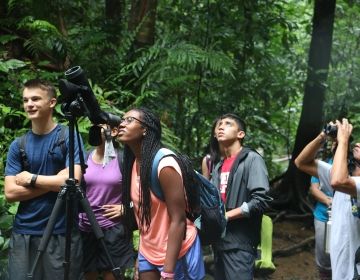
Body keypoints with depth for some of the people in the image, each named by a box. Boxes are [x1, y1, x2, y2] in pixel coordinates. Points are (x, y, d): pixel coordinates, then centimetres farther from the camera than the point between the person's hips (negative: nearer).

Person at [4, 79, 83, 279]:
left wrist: (31, 178, -8)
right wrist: (54, 181, -11)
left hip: (62, 233, -3)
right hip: (23, 233, 3)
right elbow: (11, 193, -3)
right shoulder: (18, 145, 6)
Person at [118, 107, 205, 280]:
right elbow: (141, 212, 8)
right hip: (148, 253, 7)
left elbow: (178, 220, -22)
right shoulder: (133, 163, 1)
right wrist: (139, 258, 9)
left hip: (176, 254, -7)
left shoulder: (164, 165, -21)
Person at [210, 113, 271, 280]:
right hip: (219, 240, 7)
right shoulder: (219, 166, 13)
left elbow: (261, 201, -18)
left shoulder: (251, 159, -8)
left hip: (240, 242, -7)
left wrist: (225, 216, -15)